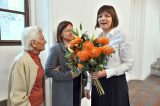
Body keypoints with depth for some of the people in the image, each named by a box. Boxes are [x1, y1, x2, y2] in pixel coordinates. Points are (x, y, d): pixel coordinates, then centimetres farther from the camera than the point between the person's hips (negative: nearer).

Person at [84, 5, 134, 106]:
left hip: (115, 82, -5)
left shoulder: (121, 36, -13)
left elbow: (129, 64, -11)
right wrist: (88, 85, 7)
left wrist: (107, 72, -21)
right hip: (97, 82, 5)